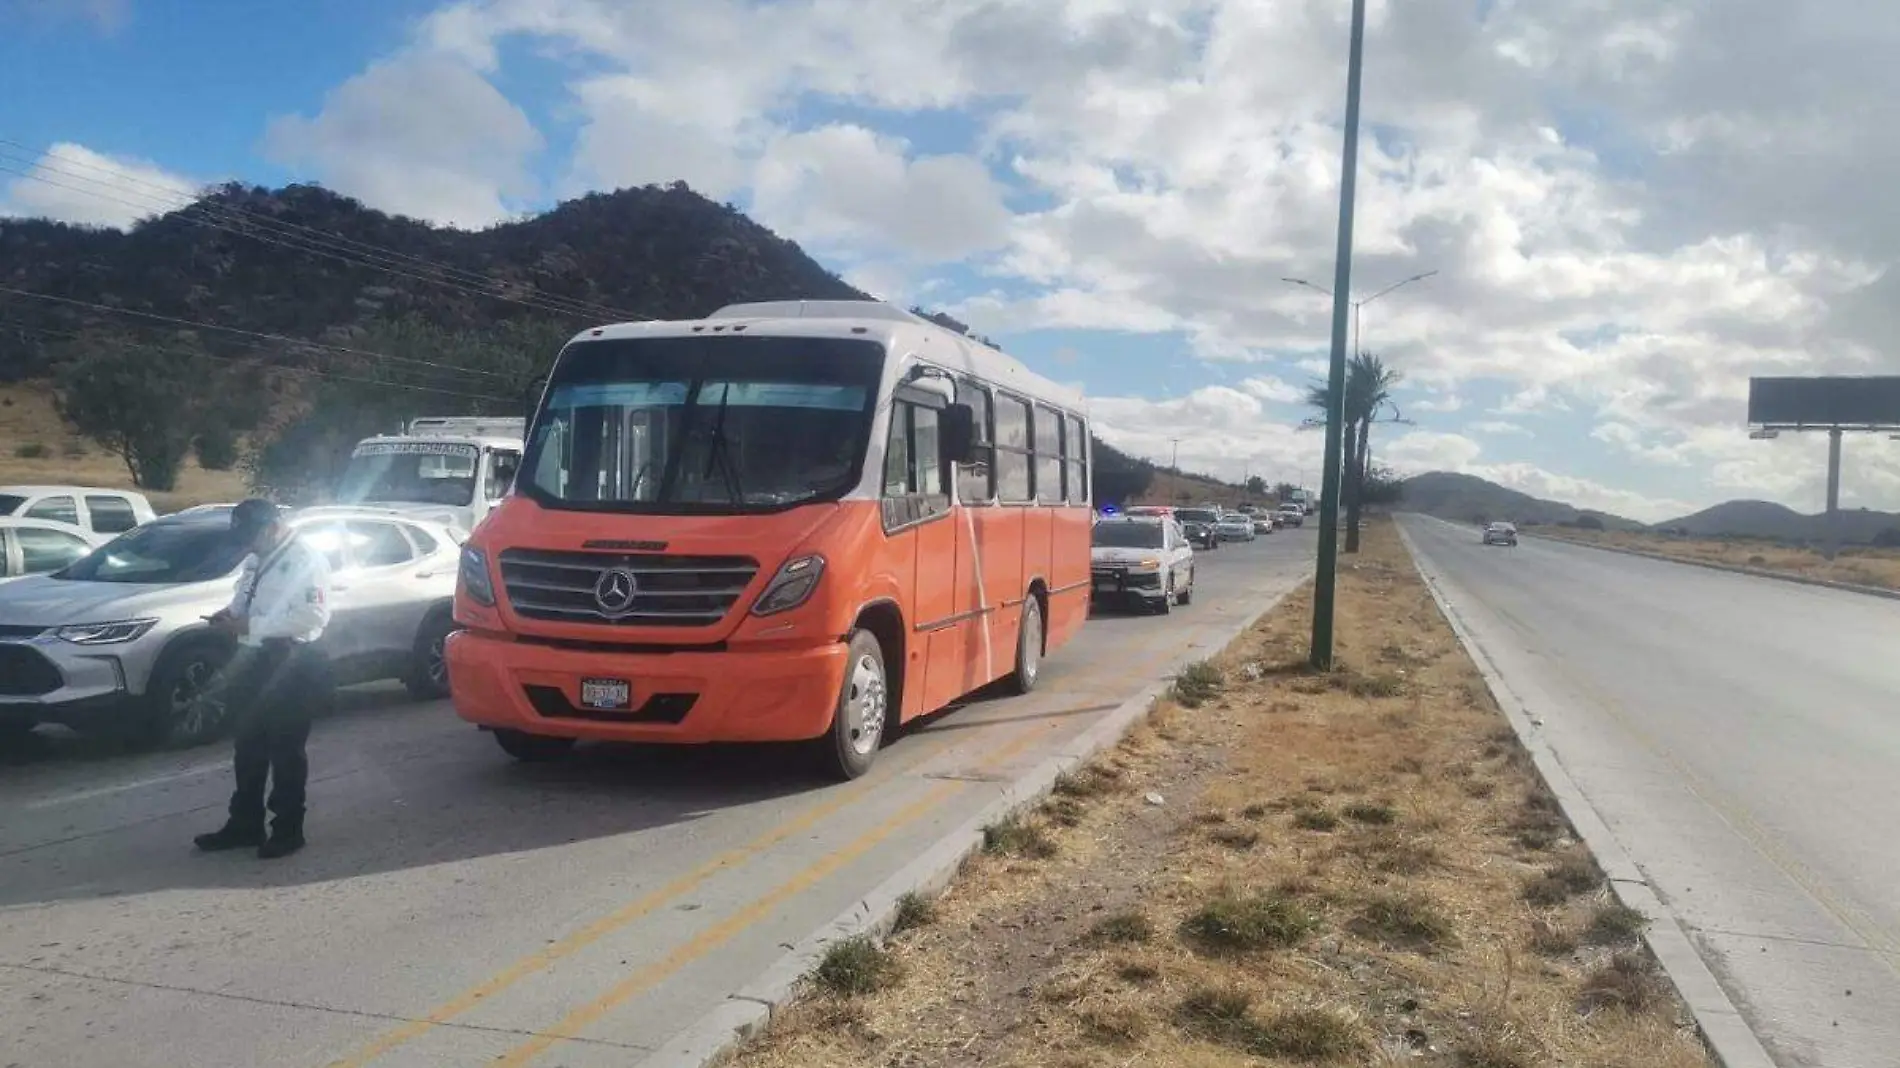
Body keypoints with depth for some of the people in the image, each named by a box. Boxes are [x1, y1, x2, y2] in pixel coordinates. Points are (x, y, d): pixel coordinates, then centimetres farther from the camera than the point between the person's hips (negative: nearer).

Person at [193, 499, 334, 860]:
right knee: (247, 749, 15)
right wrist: (230, 615, 3)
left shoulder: (305, 560, -13)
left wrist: (252, 625, -24)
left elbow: (314, 615, -24)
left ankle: (287, 830, 11)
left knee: (285, 752, 1)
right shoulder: (255, 562, 15)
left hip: (289, 665, -9)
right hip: (252, 662, 9)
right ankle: (244, 824, 27)